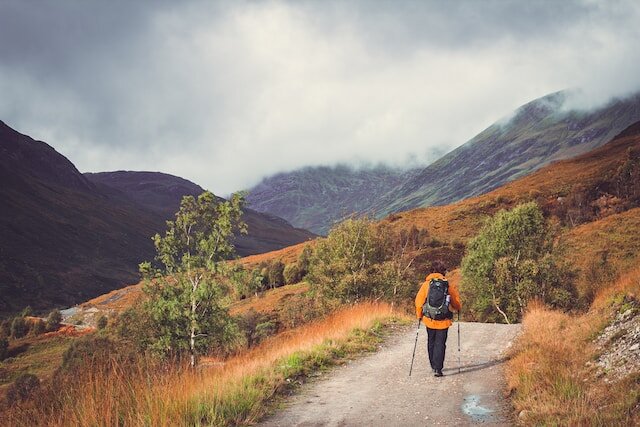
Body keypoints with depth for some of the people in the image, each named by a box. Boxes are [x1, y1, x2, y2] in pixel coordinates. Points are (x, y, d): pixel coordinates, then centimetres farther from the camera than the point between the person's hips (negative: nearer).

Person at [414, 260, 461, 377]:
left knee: (431, 342, 18)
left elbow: (419, 301, -4)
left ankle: (433, 365, 29)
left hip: (429, 319, 2)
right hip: (443, 320, -2)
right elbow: (456, 302, 3)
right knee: (440, 344, 2)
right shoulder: (449, 285, -5)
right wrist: (458, 308, 25)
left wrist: (419, 315, 11)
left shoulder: (426, 284, -3)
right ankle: (437, 368, -7)